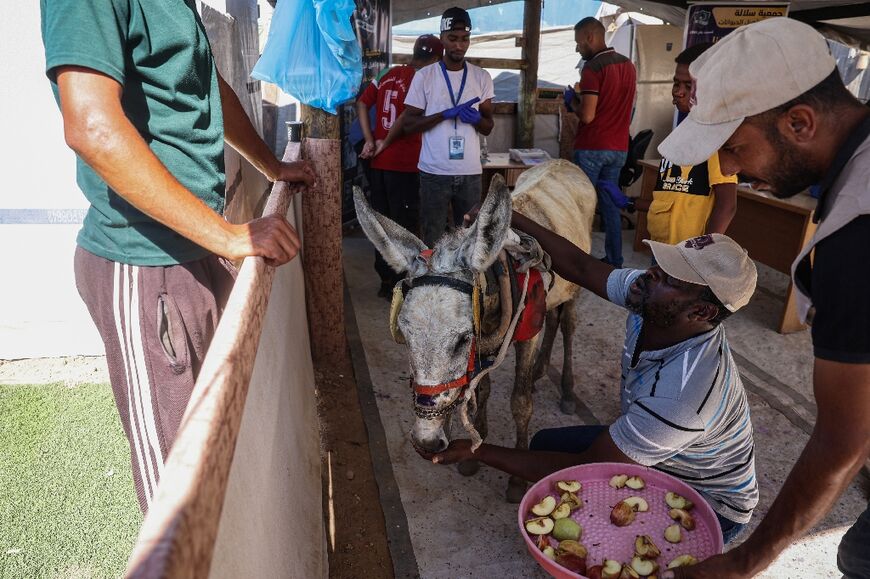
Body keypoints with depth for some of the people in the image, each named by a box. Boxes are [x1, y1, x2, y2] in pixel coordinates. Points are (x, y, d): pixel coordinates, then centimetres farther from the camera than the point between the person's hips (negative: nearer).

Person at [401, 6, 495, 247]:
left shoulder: (482, 77, 7)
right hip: (434, 172, -2)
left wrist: (476, 119, -13)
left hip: (470, 172, 2)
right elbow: (408, 123, -3)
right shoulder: (424, 76, 0)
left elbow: (488, 127, 10)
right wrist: (446, 114, -15)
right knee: (433, 240, 4)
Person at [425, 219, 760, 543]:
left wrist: (478, 453, -29)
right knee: (546, 444, 1)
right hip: (650, 448, 7)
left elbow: (585, 470, -32)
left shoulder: (679, 395, -41)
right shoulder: (652, 303, -21)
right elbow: (580, 266, -10)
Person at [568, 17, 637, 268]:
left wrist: (574, 99, 0)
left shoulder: (592, 68, -14)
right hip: (619, 148, 7)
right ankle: (614, 261, 17)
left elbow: (586, 116, -19)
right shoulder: (628, 65, 10)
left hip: (591, 148, -7)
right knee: (610, 203, 13)